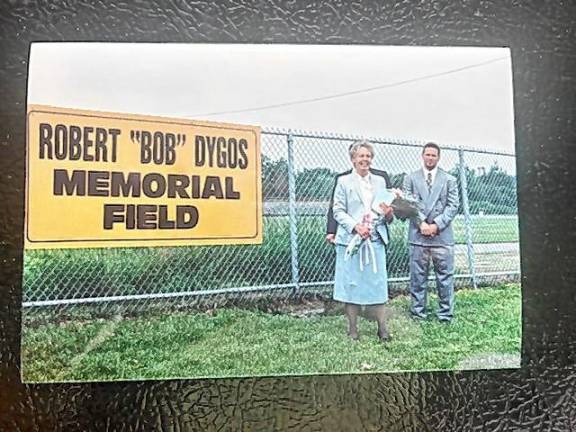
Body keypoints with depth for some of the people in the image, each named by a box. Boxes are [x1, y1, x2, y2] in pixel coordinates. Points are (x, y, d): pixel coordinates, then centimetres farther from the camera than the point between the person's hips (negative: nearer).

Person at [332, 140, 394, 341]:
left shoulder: (380, 181, 15)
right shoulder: (344, 181, 2)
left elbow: (387, 213, 18)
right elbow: (338, 211, -3)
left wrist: (389, 214, -6)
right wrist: (355, 226, -17)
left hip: (375, 240, 3)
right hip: (351, 240, -3)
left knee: (378, 282, 3)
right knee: (351, 283, 2)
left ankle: (382, 327, 13)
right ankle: (352, 327, 14)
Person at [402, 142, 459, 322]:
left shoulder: (449, 180, 10)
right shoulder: (411, 179, 9)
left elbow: (453, 206, 2)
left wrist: (437, 225, -10)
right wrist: (422, 224, -11)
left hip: (442, 235, 0)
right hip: (418, 235, 0)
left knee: (445, 276, 4)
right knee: (418, 277, 4)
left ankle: (445, 314, 14)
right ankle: (418, 313, 14)